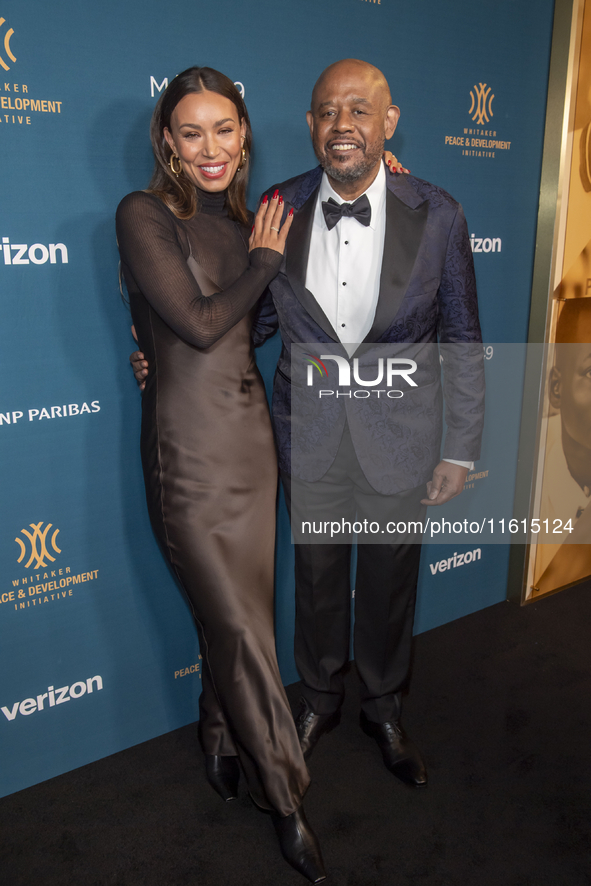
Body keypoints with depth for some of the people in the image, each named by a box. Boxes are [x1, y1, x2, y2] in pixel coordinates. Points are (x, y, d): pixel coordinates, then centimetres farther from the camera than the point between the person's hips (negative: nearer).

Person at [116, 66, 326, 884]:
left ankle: (222, 740, 42)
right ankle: (286, 800, 22)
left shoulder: (242, 220, 12)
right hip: (191, 452, -6)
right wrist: (264, 261, -4)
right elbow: (199, 323, -17)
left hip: (250, 436, 6)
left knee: (236, 615, 16)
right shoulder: (144, 214, -8)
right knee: (242, 627, 2)